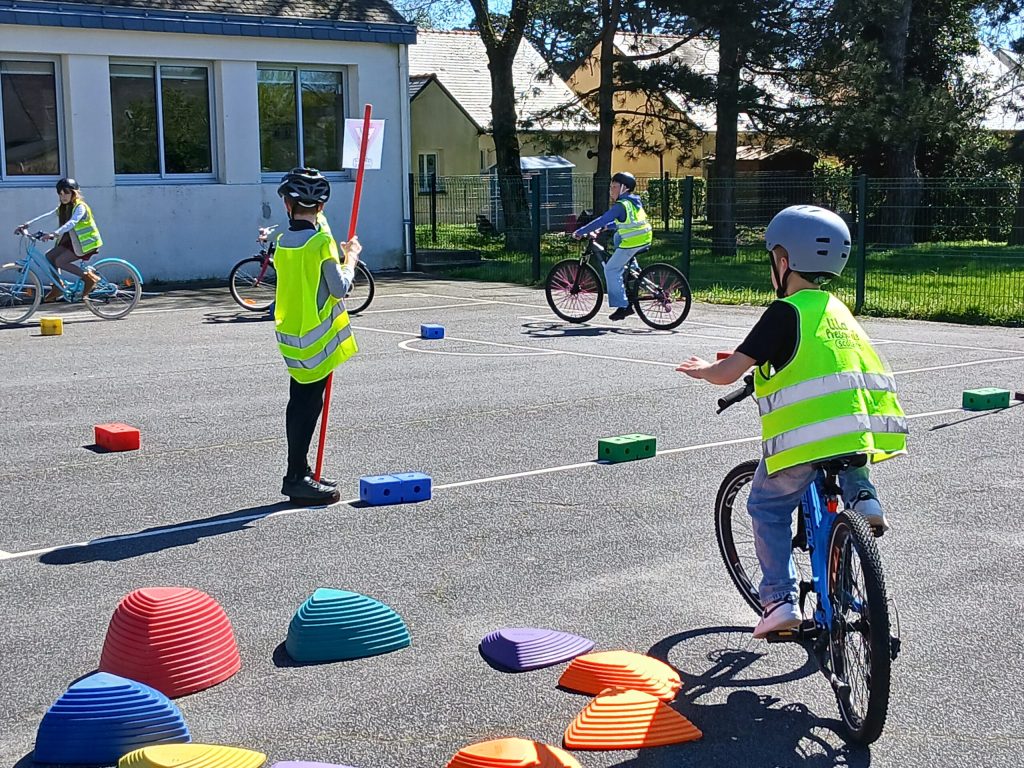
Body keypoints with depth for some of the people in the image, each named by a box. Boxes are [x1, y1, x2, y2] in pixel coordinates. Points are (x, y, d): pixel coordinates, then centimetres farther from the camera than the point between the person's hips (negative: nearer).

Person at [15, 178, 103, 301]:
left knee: (60, 261, -19)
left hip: (86, 242, -8)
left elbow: (71, 223, -35)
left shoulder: (80, 207, -18)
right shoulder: (62, 208, 7)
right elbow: (45, 216, -1)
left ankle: (89, 277, -12)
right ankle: (57, 287, 7)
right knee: (49, 256, -2)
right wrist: (26, 224, -13)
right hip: (71, 241, 8)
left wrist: (54, 234, -49)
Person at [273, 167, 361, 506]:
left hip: (291, 333, 7)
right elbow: (340, 288, -13)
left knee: (300, 402, 14)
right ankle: (297, 478, 0)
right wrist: (351, 257, 1)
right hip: (316, 338, -7)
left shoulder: (283, 241, 5)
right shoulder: (322, 241, -14)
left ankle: (298, 473, 21)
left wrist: (340, 255, 16)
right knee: (309, 405, -3)